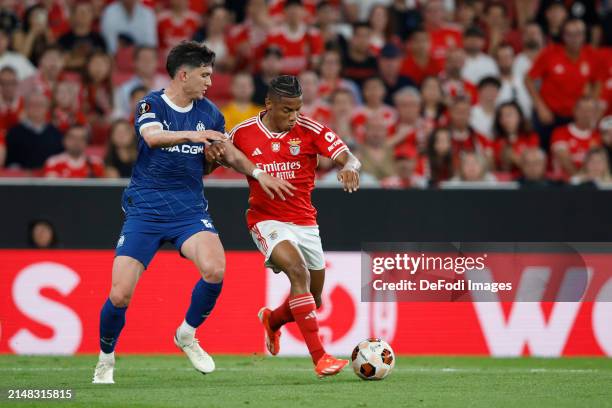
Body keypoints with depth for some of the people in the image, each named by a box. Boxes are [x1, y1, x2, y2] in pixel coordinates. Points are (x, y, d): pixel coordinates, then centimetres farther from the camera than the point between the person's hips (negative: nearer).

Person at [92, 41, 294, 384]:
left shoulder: (209, 112, 9)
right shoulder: (151, 105, -5)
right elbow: (153, 136, -28)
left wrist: (259, 174, 12)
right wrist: (190, 134, -44)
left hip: (190, 209, 3)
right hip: (145, 210, -3)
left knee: (215, 269, -25)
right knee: (120, 295, -12)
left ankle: (187, 335, 2)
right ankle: (106, 359, 16)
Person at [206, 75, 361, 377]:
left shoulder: (310, 131, -8)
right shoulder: (243, 133, -5)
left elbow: (347, 158, -17)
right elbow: (223, 154, 9)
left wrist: (349, 166, -41)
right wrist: (215, 152, -15)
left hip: (305, 222, 3)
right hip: (267, 220, -3)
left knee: (313, 301, 12)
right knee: (299, 271, -30)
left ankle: (272, 319, 49)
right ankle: (319, 358, -33)